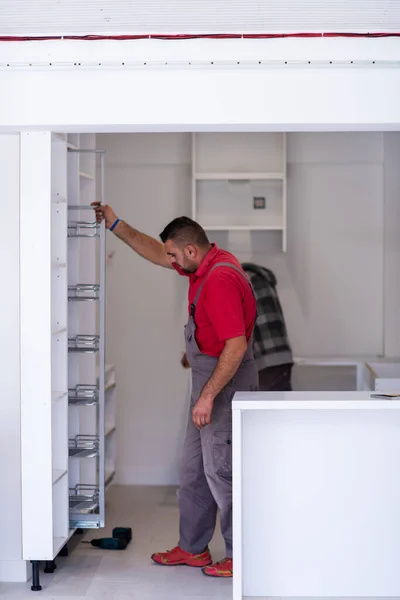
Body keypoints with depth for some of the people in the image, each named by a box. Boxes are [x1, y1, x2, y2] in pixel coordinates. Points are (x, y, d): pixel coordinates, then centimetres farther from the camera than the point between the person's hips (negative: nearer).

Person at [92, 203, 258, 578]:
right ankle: (192, 548, 27)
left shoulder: (220, 280, -23)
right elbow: (156, 254, 22)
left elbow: (236, 346, -28)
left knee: (221, 470, -4)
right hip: (208, 379, 11)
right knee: (194, 469, 16)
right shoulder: (207, 265, 8)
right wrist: (115, 224, 20)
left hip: (226, 382, -11)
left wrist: (208, 396, -26)